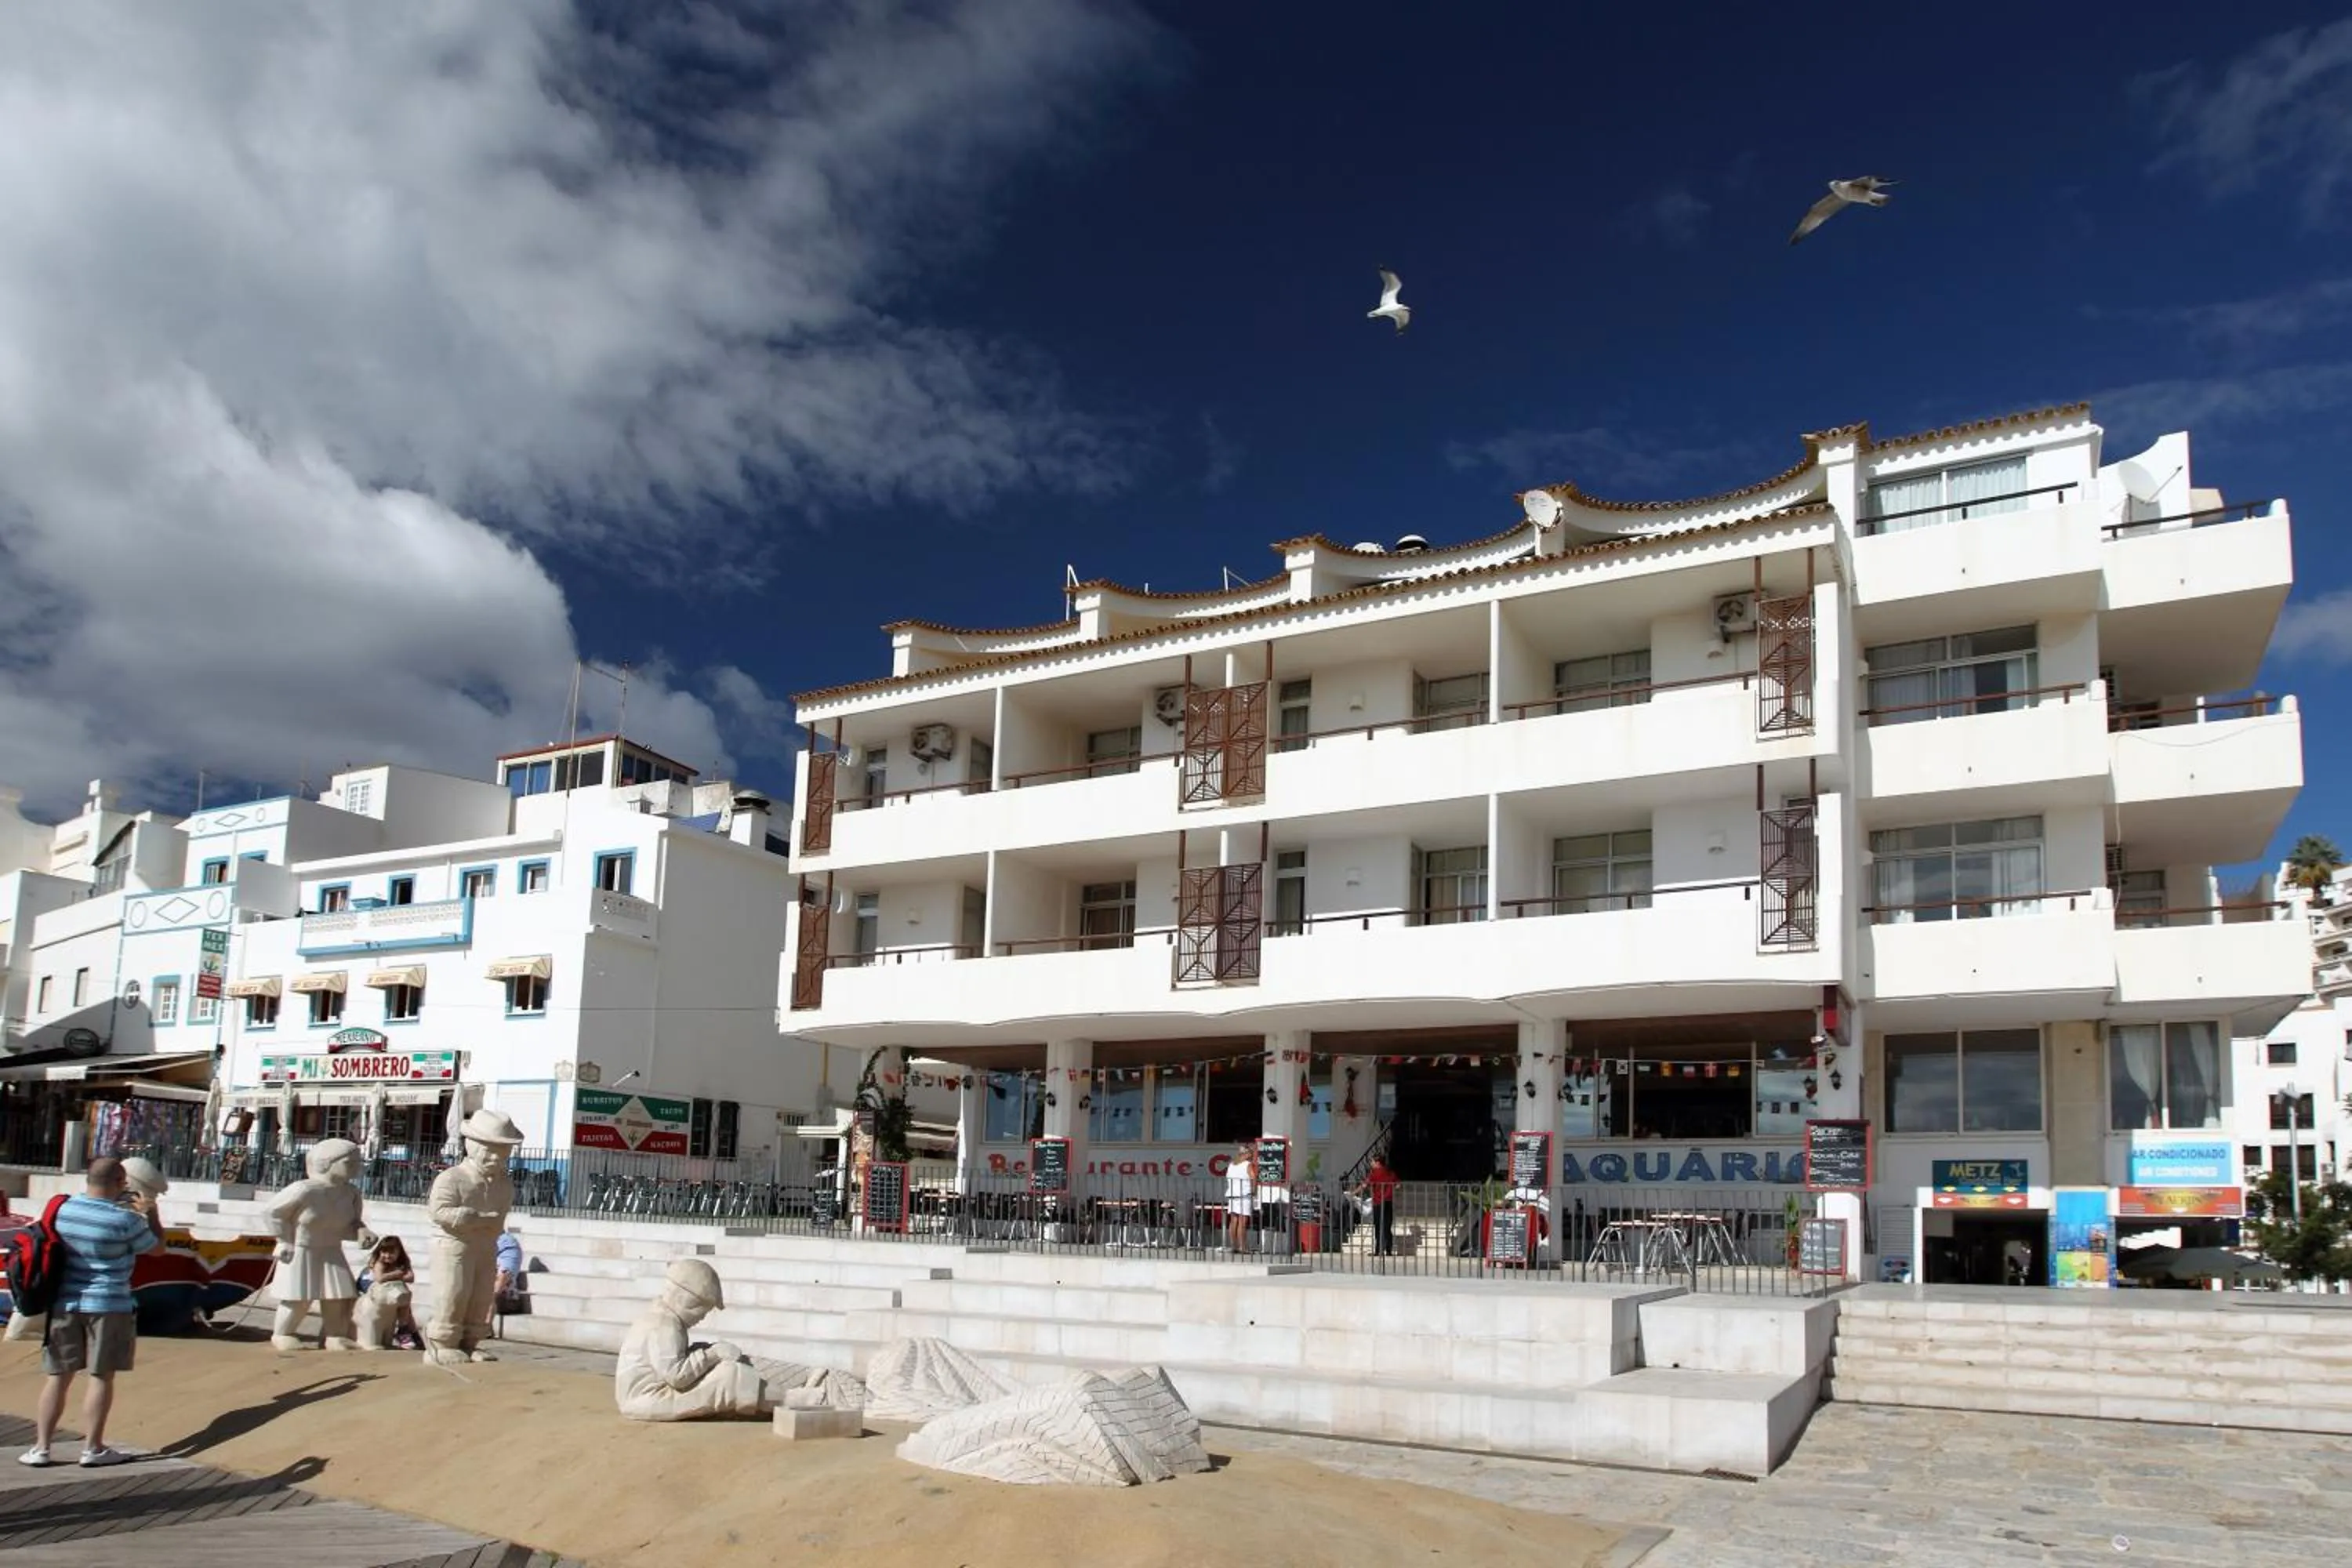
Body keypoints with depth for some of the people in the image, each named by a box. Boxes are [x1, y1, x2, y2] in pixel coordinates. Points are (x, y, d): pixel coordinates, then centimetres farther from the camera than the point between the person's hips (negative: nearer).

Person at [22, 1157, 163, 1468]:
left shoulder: (63, 1209, 0)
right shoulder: (124, 1220, -15)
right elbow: (156, 1247, -1)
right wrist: (152, 1213, 11)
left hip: (65, 1302, 5)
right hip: (108, 1305, -5)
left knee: (57, 1376, 12)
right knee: (101, 1376, 4)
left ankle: (41, 1447, 14)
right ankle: (92, 1448, 8)